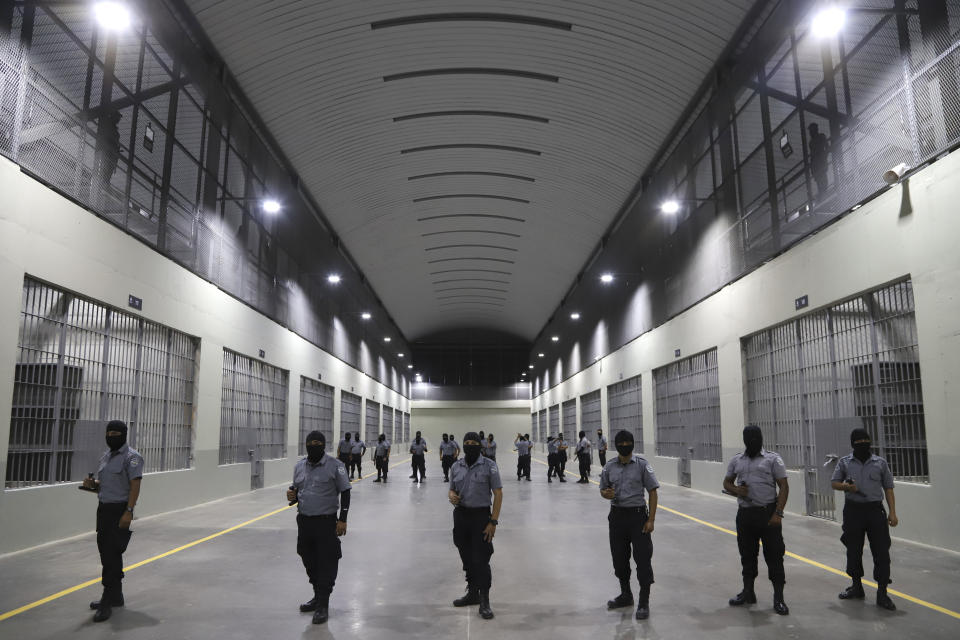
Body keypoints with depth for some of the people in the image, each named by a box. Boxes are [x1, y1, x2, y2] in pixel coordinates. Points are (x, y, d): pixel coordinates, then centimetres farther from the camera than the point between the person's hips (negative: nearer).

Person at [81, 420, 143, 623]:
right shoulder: (106, 455, 14)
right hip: (103, 508, 9)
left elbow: (135, 486, -17)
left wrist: (128, 512, -24)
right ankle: (116, 596, 29)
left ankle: (107, 602, -4)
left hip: (119, 511, -9)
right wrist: (92, 483, 0)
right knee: (106, 551, 16)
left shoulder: (131, 457, -12)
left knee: (112, 554, -9)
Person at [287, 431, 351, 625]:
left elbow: (345, 492, -8)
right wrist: (291, 495, -7)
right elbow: (296, 489, 18)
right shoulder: (299, 466, 8)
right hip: (304, 521, 6)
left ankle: (323, 606, 7)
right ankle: (317, 596, 35)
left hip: (326, 522, -6)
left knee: (326, 563, -2)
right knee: (309, 562, 17)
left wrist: (342, 519, -13)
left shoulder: (335, 466, -8)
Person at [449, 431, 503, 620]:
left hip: (481, 516, -5)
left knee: (481, 560, -5)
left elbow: (498, 494, -9)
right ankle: (472, 593, 31)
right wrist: (451, 495, -12)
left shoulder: (489, 466, -9)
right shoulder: (456, 466, 5)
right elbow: (451, 489, 15)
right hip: (461, 516, 5)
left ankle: (484, 602, 4)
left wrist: (493, 522, -15)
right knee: (467, 559, 15)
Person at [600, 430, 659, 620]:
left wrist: (651, 520, -11)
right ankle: (626, 595, 35)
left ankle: (644, 602, 11)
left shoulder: (642, 464, -7)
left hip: (637, 515, -4)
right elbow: (603, 489, 14)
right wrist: (607, 494, -12)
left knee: (642, 558, -2)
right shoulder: (609, 467, 2)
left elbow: (652, 492, -6)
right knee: (619, 557, 14)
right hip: (617, 515, 4)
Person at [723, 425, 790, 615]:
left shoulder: (773, 459, -3)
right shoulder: (736, 461, 10)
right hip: (745, 514, 5)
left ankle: (778, 598, 8)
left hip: (767, 513, -4)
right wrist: (736, 490, -5)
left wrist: (778, 513, -15)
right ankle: (748, 592, 27)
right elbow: (727, 482, 19)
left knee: (774, 555, -1)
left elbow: (783, 487, -6)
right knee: (747, 555, 14)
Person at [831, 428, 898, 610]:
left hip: (875, 510, -1)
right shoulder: (844, 462, 5)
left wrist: (892, 512, -1)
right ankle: (857, 587, 27)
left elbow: (888, 488, 6)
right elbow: (835, 482, 10)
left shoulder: (880, 463, 4)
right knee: (853, 550, 10)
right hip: (853, 510, 1)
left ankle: (882, 594, 5)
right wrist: (847, 487, -12)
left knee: (881, 552, -4)